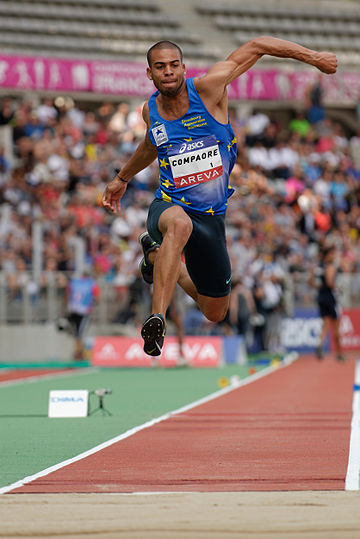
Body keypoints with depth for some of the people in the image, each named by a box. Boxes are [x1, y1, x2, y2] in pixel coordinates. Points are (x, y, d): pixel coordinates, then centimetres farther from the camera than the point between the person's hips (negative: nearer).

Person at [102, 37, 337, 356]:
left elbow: (257, 46, -5)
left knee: (215, 313, 14)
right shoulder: (151, 111, -1)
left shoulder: (206, 88, -12)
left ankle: (162, 255, 41)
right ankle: (157, 318, -44)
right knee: (179, 224, -43)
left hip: (211, 215, 1)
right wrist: (122, 179, 36)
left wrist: (313, 57, -7)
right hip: (170, 206, -1)